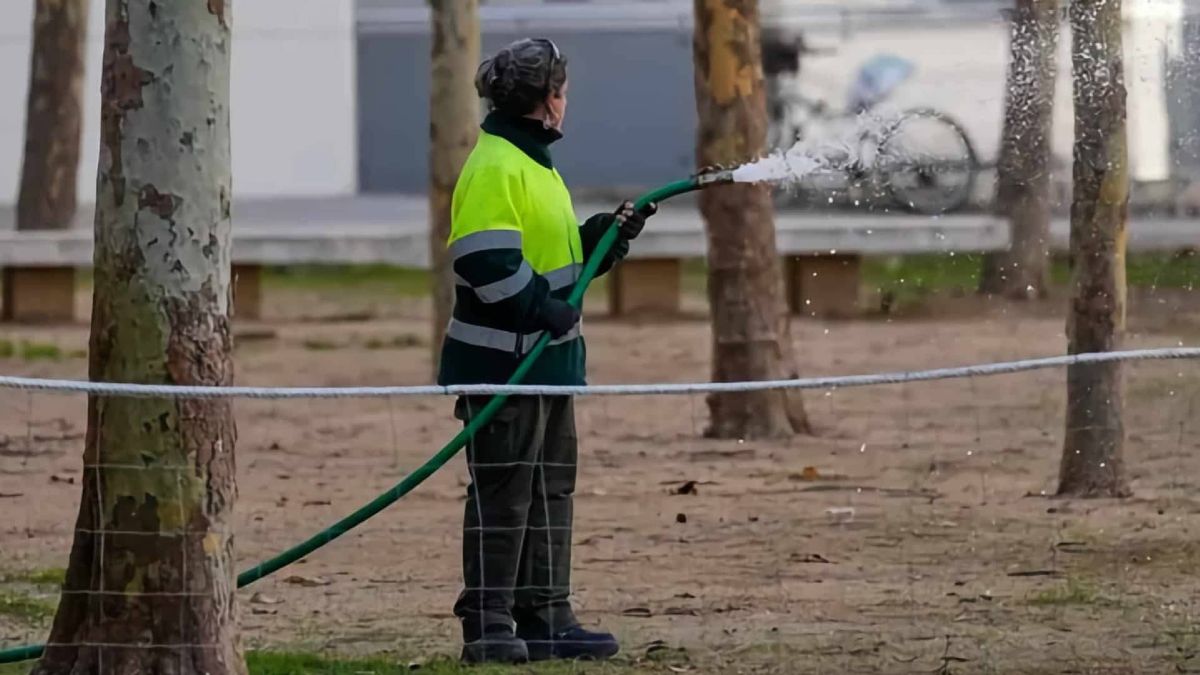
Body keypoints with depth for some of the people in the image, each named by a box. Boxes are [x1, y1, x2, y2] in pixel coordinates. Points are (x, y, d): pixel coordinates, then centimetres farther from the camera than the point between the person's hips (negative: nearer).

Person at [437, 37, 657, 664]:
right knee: (502, 493, -7)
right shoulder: (494, 168, -15)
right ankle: (488, 627, -4)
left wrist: (606, 235, 12)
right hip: (502, 360, -10)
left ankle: (545, 619, 18)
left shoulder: (536, 164, 18)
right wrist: (543, 307, -25)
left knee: (550, 490, 12)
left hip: (548, 358, 10)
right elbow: (485, 260, -24)